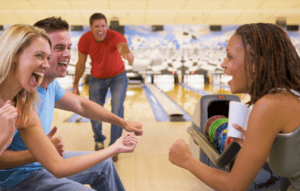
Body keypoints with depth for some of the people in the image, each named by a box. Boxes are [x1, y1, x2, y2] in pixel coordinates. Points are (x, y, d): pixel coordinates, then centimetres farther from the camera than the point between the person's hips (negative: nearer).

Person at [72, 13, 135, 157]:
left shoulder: (115, 36, -28)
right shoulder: (85, 40, -19)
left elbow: (122, 46, -54)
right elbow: (81, 64, -6)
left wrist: (127, 53, -79)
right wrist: (75, 85, 1)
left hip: (118, 76, -2)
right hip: (97, 79, 3)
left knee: (117, 108, -17)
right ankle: (99, 141, 34)